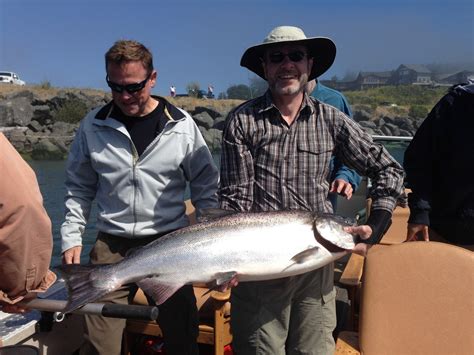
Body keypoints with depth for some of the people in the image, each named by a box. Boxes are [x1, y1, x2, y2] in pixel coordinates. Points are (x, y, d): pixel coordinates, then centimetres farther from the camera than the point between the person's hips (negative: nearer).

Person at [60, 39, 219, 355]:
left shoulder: (181, 124, -3)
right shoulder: (93, 126, 2)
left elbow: (206, 185, 3)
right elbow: (79, 189, 12)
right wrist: (71, 237, 5)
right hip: (111, 246, 1)